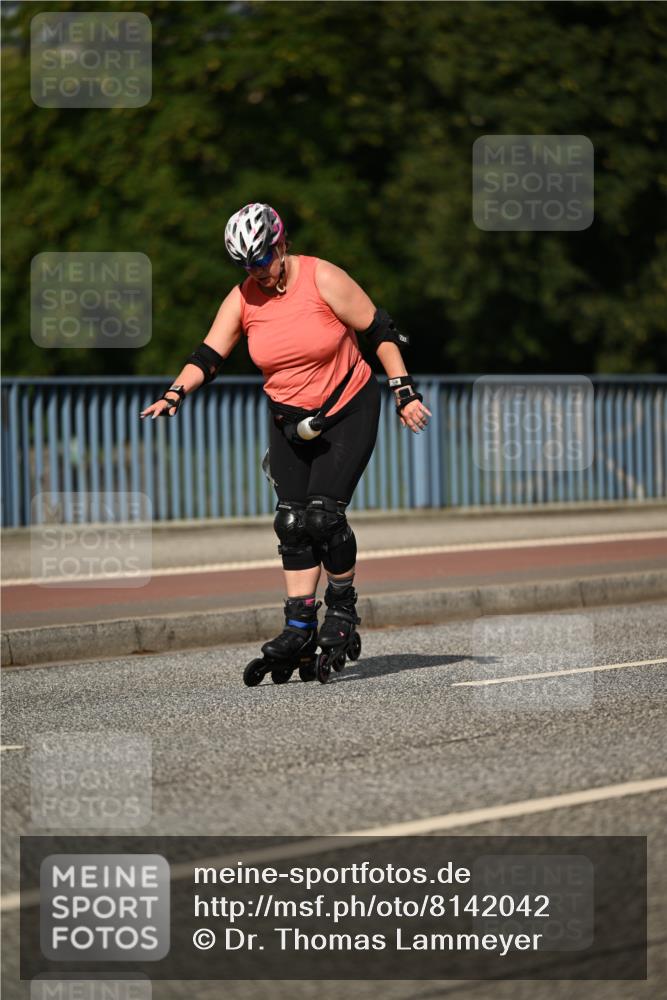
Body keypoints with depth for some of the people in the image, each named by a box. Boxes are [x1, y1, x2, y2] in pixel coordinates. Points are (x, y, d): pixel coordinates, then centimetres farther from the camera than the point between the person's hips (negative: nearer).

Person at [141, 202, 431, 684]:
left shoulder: (324, 279, -17)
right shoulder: (242, 299, -4)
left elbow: (382, 331, -11)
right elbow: (208, 356, -7)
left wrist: (405, 392, -15)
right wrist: (174, 395, -25)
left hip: (349, 412, -5)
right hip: (289, 422, 5)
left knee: (323, 514, -15)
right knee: (292, 522, -2)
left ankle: (343, 610, 5)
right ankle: (300, 630, 2)